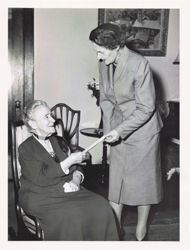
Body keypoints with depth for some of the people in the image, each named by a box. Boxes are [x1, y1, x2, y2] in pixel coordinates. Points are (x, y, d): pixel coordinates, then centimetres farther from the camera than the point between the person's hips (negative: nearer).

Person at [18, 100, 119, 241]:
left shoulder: (59, 142, 16)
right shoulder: (26, 148, -4)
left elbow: (76, 167, 15)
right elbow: (41, 178, -15)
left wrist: (76, 179, -9)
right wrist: (69, 161, -15)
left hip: (68, 191, 6)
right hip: (41, 198, -5)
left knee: (101, 206, -16)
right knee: (71, 216, -31)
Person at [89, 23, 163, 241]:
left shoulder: (139, 64, -23)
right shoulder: (104, 65, -4)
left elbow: (146, 108, -21)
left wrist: (120, 130, -22)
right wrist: (109, 129, -1)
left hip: (141, 128, -5)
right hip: (117, 129, 6)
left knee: (142, 178, 8)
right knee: (115, 176, 10)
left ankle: (141, 229, 26)